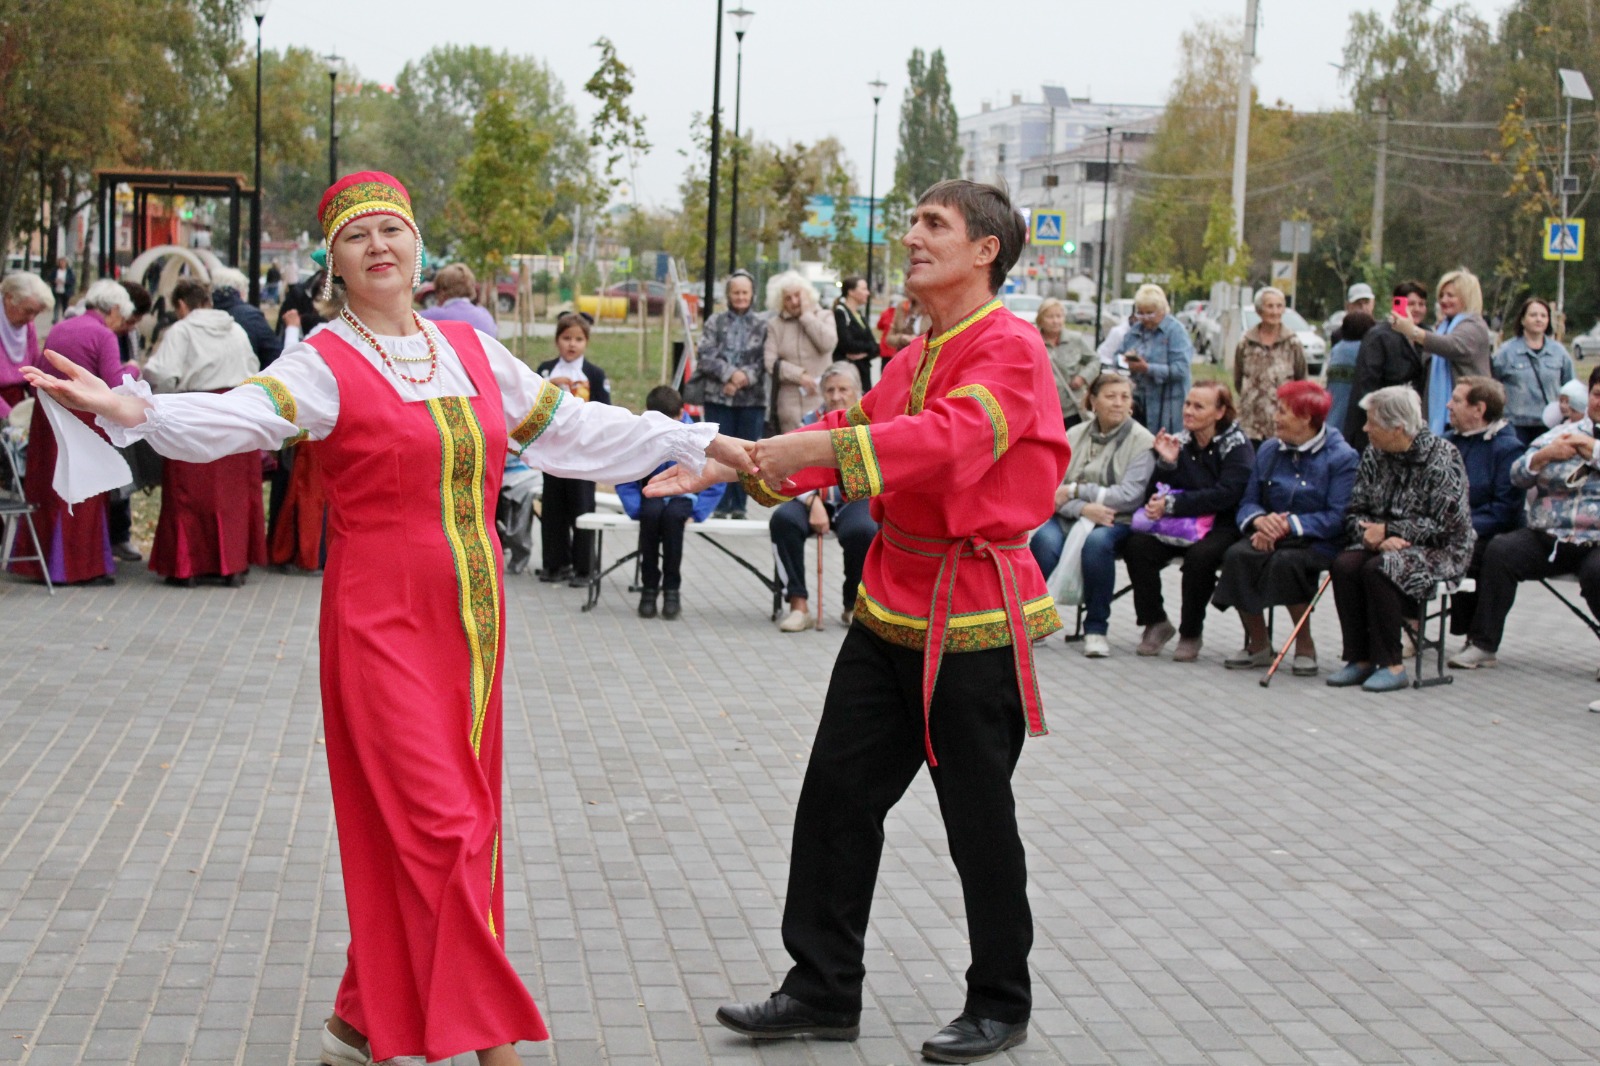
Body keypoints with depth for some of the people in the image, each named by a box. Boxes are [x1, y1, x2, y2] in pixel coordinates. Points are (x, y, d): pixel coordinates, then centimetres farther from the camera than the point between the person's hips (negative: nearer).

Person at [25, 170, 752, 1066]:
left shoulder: (470, 351, 11)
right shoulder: (326, 363, -5)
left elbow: (572, 425, 20)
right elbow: (234, 420, -22)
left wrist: (700, 442, 23)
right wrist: (132, 410, -41)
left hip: (470, 621, 6)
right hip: (382, 622, -6)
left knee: (458, 822, 8)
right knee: (437, 823, -9)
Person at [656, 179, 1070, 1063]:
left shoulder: (1009, 350, -15)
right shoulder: (917, 356, 15)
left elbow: (951, 435, -31)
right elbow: (851, 431, 17)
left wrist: (819, 447, -39)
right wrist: (730, 466, 7)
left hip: (973, 620, -9)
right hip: (893, 603, 9)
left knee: (978, 821, 3)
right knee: (836, 794, 9)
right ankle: (823, 992, 20)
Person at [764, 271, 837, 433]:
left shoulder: (824, 317, 11)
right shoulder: (775, 324, 9)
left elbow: (827, 343, -9)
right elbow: (770, 362, -1)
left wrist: (807, 315, -2)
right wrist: (799, 375, -10)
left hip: (820, 402, -1)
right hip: (790, 403, 1)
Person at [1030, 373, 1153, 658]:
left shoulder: (1142, 441, 1)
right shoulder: (1074, 436, 10)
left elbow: (1129, 496, -9)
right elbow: (1053, 490, 2)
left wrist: (1076, 490, -9)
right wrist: (1083, 508, -18)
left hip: (1116, 522, -2)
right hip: (1069, 517, 2)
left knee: (1096, 543, -37)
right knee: (1045, 540, -32)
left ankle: (1096, 628, -22)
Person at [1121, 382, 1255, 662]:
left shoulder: (1237, 446, -7)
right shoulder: (1179, 442, 7)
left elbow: (1226, 494, -22)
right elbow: (1160, 492, 7)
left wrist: (1172, 504, -25)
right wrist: (1166, 463, -13)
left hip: (1223, 526, -4)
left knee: (1200, 555, -36)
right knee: (1136, 546, -22)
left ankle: (1191, 634, -14)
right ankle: (1155, 623, -4)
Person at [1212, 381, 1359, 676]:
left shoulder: (1342, 457, -5)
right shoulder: (1269, 450, 14)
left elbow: (1338, 518, -14)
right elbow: (1248, 501, 11)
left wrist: (1290, 525, -22)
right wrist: (1260, 521, -14)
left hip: (1317, 542, -5)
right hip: (1271, 538, 5)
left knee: (1286, 561, -37)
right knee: (1237, 555, -27)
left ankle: (1305, 646, -15)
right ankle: (1257, 644, -11)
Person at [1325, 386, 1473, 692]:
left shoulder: (1441, 456, -13)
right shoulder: (1373, 455, 5)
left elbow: (1445, 524, -17)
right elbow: (1354, 513, 4)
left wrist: (1388, 530, -18)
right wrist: (1377, 537, -18)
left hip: (1438, 552, -6)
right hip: (1383, 546, 6)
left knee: (1379, 569, -32)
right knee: (1344, 565, -24)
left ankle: (1392, 665, -22)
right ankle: (1359, 659, -18)